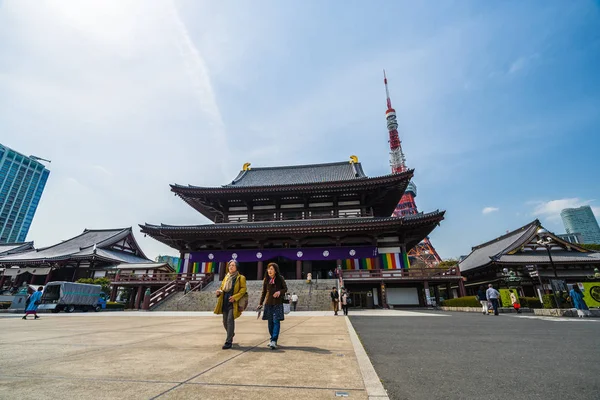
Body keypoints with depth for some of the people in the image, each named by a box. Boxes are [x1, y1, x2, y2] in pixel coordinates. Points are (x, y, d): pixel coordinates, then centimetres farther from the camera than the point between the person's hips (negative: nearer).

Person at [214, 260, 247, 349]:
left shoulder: (240, 277, -3)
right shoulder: (226, 277, 16)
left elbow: (243, 289, -8)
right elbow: (222, 287, 21)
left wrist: (235, 297, -19)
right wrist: (219, 292, -1)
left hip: (233, 303, -6)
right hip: (225, 302, 6)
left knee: (230, 320, -13)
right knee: (225, 321, 13)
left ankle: (228, 342, -3)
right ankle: (231, 334, 40)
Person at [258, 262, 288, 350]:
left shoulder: (280, 279, -5)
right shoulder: (266, 280, 3)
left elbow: (285, 289, 3)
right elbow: (263, 292, 11)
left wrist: (279, 292, -18)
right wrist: (260, 303, 8)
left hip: (277, 303, -3)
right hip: (268, 303, 3)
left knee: (276, 321, -9)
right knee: (270, 322, 9)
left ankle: (274, 341, -8)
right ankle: (272, 339, 23)